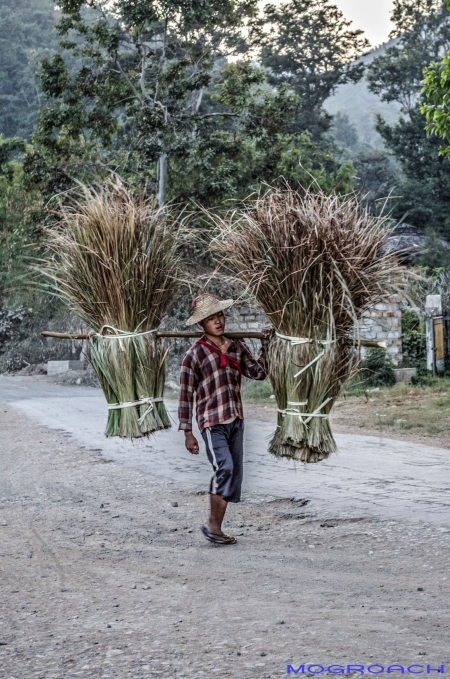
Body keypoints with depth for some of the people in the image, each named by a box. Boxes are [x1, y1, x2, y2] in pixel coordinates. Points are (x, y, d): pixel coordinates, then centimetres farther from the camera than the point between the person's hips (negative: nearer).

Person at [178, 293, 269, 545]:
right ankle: (212, 524, -9)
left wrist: (265, 345, 2)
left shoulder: (238, 347, 10)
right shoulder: (195, 354, -6)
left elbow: (258, 372, 8)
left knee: (235, 474, 7)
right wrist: (188, 432, -8)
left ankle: (217, 528, 17)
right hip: (212, 422, -6)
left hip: (236, 420, 6)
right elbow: (186, 395, -6)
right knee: (224, 467, -22)